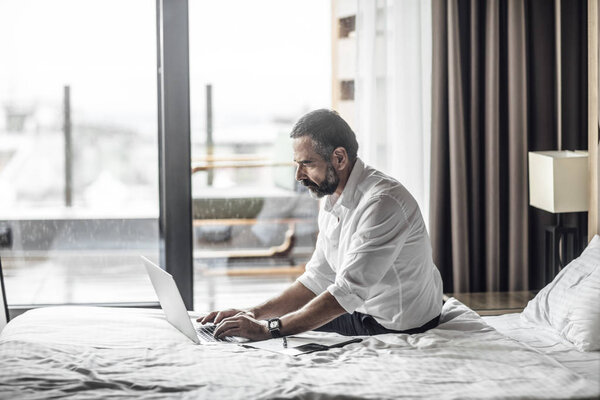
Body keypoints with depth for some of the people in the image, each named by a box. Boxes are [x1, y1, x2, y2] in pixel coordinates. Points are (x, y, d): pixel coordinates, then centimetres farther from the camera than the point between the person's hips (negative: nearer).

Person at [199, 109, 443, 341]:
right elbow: (316, 279, 9)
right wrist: (256, 314, -3)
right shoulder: (331, 202, 5)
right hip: (361, 313, 8)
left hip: (400, 331, -8)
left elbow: (348, 293, -30)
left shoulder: (383, 203, -26)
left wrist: (269, 329, -31)